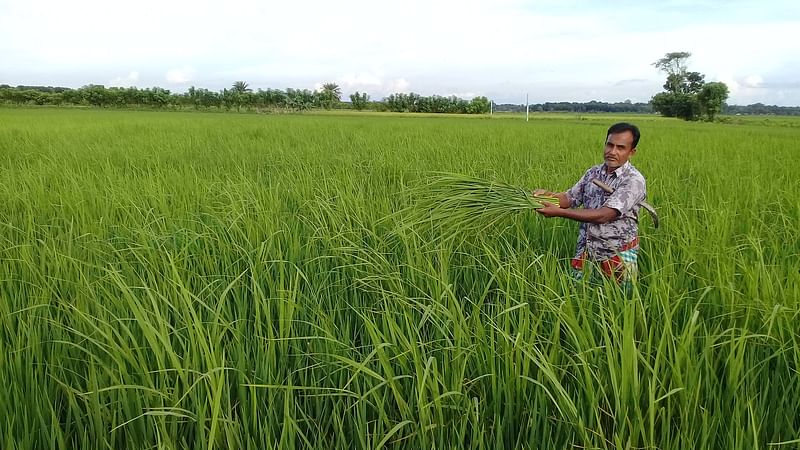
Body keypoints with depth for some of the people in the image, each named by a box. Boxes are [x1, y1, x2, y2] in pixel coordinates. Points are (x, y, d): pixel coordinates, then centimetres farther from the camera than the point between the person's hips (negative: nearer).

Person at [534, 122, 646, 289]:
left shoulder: (634, 180, -17)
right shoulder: (593, 173, 4)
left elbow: (603, 216, -25)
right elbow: (570, 198, 8)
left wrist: (559, 212, -28)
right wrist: (548, 195, -14)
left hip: (617, 256, -5)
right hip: (586, 250, 5)